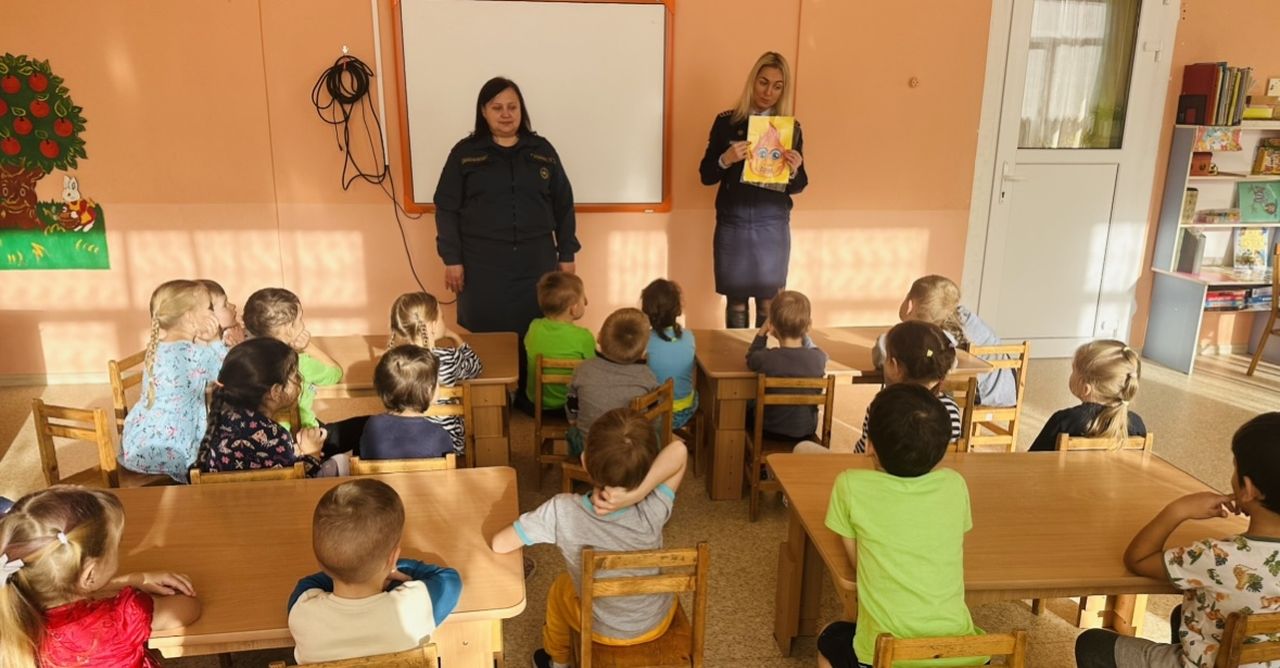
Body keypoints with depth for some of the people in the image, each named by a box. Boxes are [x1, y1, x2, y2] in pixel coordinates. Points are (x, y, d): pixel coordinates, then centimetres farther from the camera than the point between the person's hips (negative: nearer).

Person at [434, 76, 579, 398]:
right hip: (482, 264, -1)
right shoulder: (465, 153, 3)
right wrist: (452, 259, -6)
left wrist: (566, 254, 6)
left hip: (536, 261, 2)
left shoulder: (542, 150, 8)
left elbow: (563, 205, 10)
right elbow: (446, 209, 1)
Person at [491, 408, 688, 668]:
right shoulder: (652, 512, -34)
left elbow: (499, 544, -25)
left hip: (603, 630, 0)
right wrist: (637, 494, -42)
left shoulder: (562, 511, -35)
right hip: (658, 623, 1)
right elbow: (679, 450, -33)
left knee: (561, 588, 31)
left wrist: (547, 520, -8)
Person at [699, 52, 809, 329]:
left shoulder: (791, 128, 4)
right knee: (736, 301, 6)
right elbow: (706, 176, 1)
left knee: (769, 303, 5)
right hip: (733, 222, -1)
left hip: (773, 225, 1)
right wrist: (725, 160, -19)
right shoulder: (726, 122, 0)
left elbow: (798, 187, 6)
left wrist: (794, 170, -16)